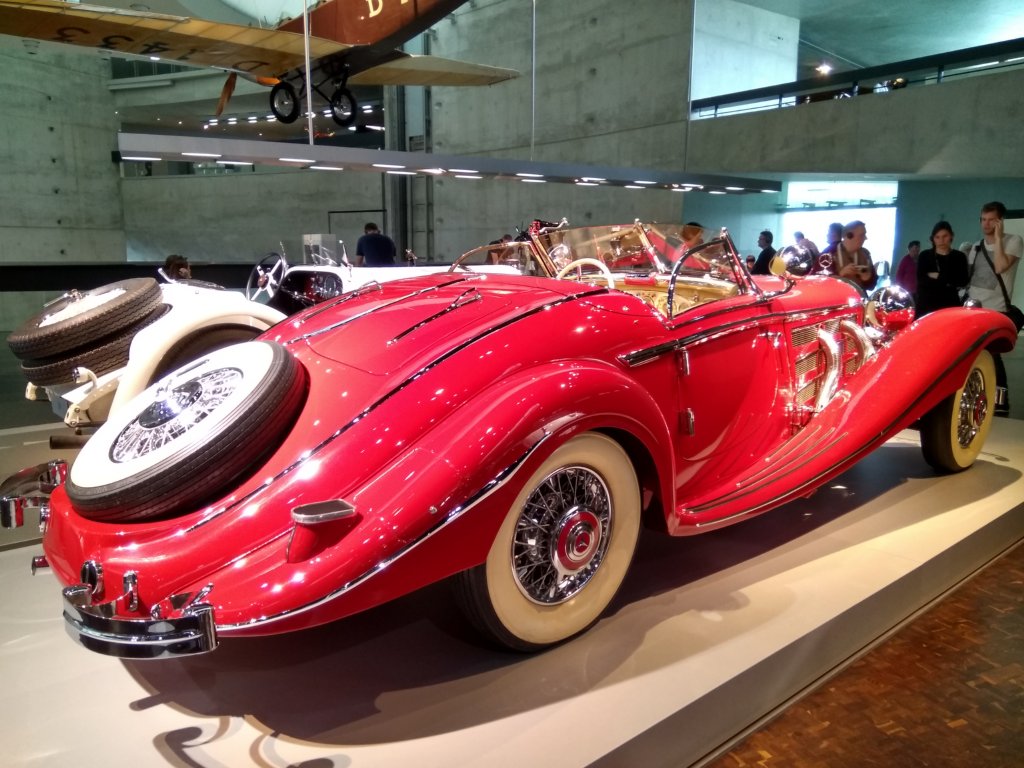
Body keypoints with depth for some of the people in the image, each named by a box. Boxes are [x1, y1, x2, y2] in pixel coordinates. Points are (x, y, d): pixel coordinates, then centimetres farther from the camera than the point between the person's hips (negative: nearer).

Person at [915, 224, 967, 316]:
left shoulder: (959, 256, 9)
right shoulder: (924, 255, 8)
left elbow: (963, 281, -3)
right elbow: (921, 279, -5)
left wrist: (938, 277, -5)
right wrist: (948, 282, -9)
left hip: (950, 304, 0)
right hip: (926, 304, 0)